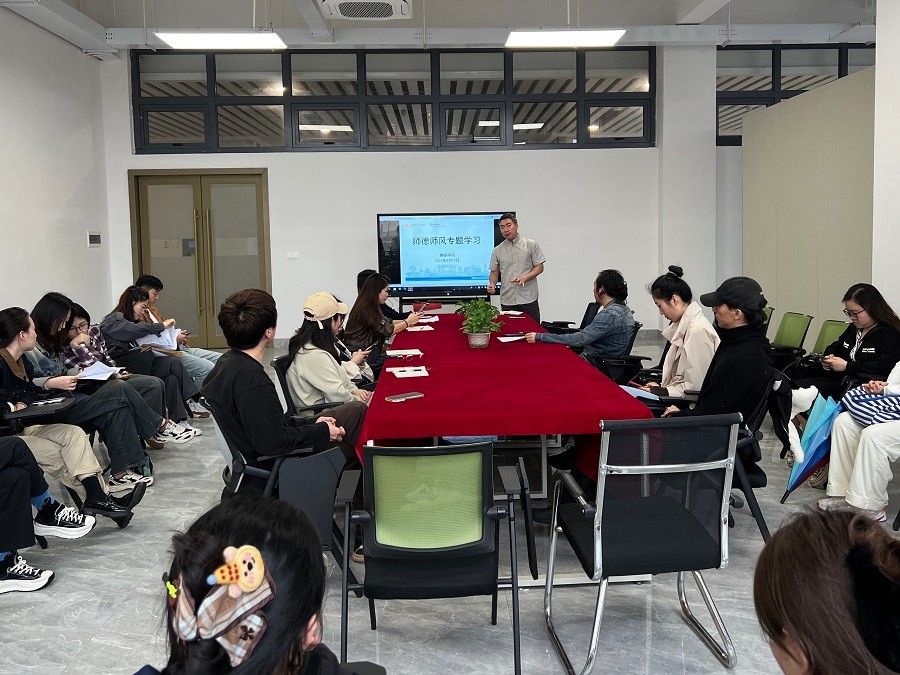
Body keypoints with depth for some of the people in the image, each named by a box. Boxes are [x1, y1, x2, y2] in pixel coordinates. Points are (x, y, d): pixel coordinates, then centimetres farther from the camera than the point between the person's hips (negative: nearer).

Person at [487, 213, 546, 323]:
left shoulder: (531, 245, 3)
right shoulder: (497, 250, 11)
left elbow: (539, 267, 2)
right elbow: (494, 272, 14)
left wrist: (524, 278, -14)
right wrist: (492, 284, -7)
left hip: (528, 299, -2)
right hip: (507, 302, 2)